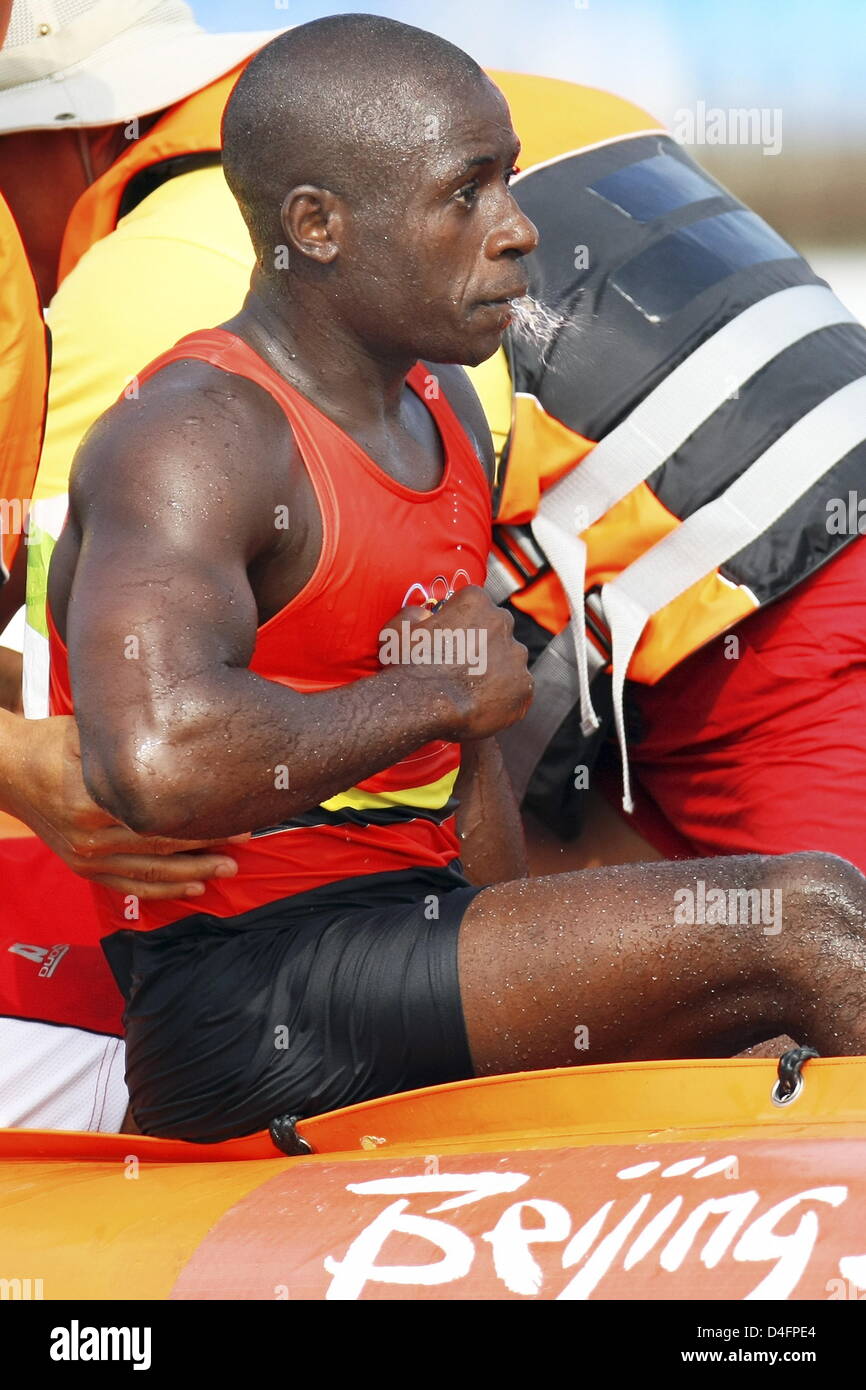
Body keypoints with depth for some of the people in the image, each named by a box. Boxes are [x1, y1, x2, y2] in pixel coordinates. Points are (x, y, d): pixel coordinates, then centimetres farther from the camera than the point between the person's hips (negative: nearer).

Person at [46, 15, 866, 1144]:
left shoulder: (442, 407, 14)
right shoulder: (196, 438, -17)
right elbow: (156, 762, -36)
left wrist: (543, 1013, 16)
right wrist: (430, 692, -20)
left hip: (414, 919, 10)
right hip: (249, 997, -10)